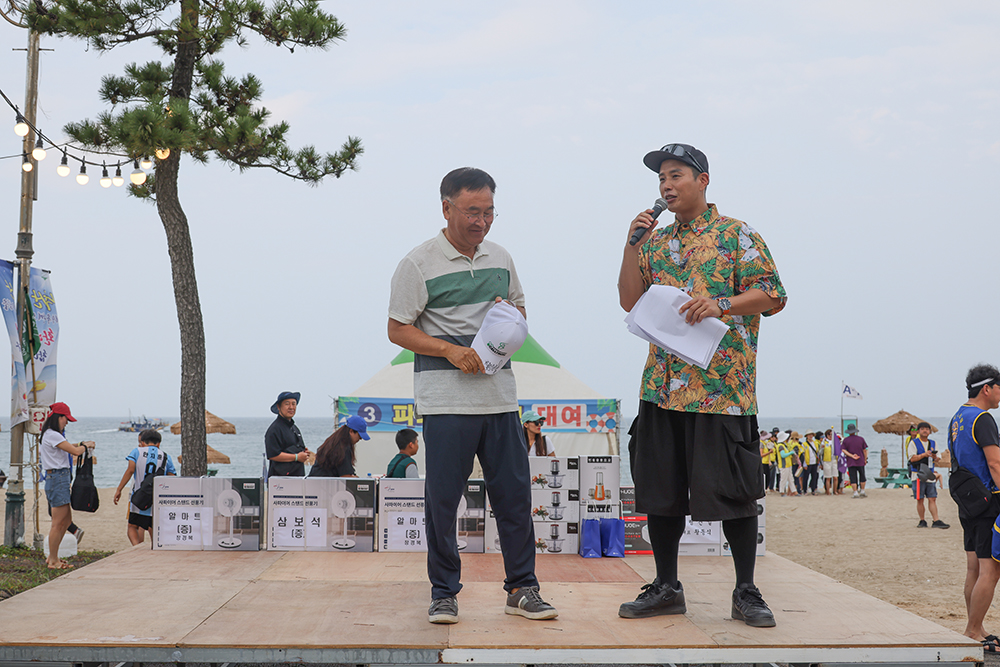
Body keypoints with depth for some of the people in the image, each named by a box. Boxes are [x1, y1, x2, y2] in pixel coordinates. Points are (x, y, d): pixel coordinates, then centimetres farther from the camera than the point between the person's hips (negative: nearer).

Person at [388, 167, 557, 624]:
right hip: (445, 401, -4)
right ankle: (444, 593, 13)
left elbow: (519, 311, 25)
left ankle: (522, 589, 15)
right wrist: (450, 349, -16)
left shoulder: (500, 259, 13)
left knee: (514, 493, 5)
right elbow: (398, 330, -4)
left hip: (500, 396, 5)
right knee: (442, 500, 0)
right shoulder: (418, 264, -3)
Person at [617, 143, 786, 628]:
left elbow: (772, 295, -5)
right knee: (660, 489, 8)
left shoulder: (737, 236, 1)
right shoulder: (656, 241, 17)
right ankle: (665, 588, 19)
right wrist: (632, 243, 3)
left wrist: (722, 304, -21)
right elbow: (630, 301, 12)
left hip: (722, 385, -5)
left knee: (733, 492, -3)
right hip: (663, 385, 5)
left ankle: (746, 593, 8)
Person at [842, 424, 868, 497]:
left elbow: (843, 450, -10)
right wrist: (865, 459, 10)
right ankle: (862, 491, 17)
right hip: (860, 461, 1)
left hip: (851, 463, -1)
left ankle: (856, 493, -2)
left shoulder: (846, 440, -1)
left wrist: (852, 456, -12)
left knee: (853, 478, 0)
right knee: (862, 477, 16)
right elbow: (865, 450, 1)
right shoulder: (861, 439, 1)